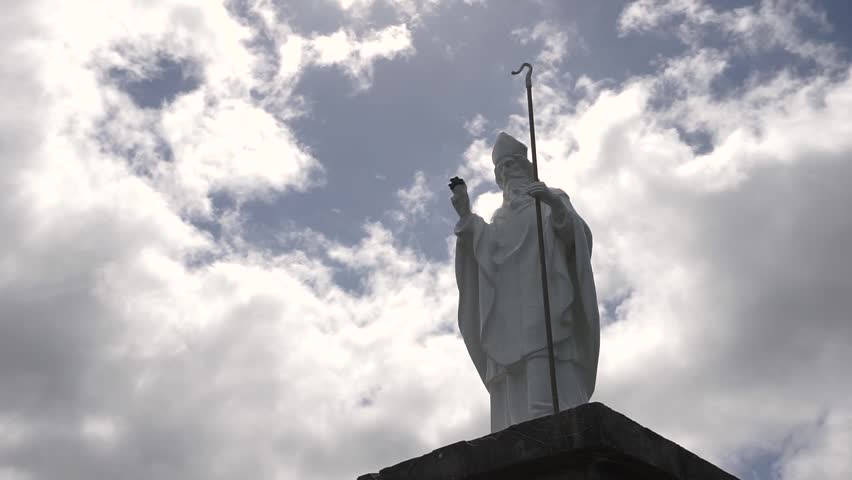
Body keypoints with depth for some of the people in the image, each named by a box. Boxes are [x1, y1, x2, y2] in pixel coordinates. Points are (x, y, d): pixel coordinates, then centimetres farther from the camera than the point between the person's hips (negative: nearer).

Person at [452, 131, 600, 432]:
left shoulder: (552, 199, 21)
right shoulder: (500, 219, 32)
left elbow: (575, 236, 0)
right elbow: (483, 250, 11)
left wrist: (555, 205, -19)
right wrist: (465, 215, -3)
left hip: (544, 301, -4)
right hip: (509, 312, 4)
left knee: (547, 400, -21)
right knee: (513, 399, -10)